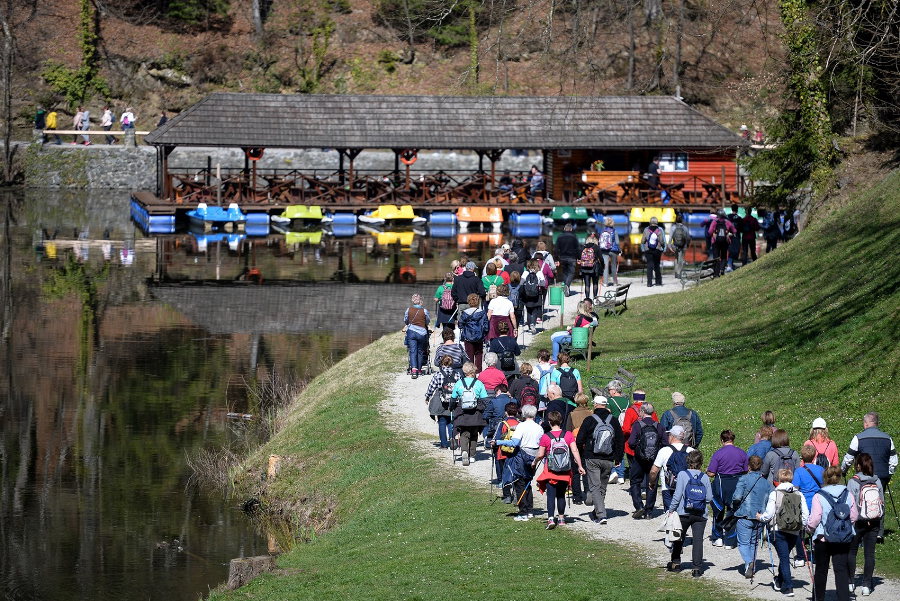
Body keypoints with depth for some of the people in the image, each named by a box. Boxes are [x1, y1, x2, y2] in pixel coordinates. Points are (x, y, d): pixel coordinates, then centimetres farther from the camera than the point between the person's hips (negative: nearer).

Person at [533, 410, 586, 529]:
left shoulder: (545, 437, -8)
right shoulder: (568, 435, -2)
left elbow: (540, 455, -6)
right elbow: (575, 451, -7)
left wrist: (535, 462, 14)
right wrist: (580, 466, -3)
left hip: (551, 470, -3)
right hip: (565, 472, 3)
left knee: (551, 495, -3)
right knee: (561, 495, 17)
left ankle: (551, 518, -18)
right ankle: (561, 518, 25)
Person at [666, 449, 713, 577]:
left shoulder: (682, 475, -7)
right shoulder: (705, 478, -1)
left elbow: (677, 495, -11)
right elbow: (709, 498, 0)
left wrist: (671, 510, -3)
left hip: (684, 513, -1)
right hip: (701, 514, 1)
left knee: (678, 538, 16)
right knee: (698, 539, 0)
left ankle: (675, 562, 26)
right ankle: (697, 568, -6)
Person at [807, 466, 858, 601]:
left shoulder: (819, 496, -10)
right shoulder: (848, 495, 0)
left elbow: (814, 520, -11)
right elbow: (854, 517, 5)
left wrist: (809, 528, 9)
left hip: (823, 539, -2)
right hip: (843, 539, 2)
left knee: (821, 570, 14)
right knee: (842, 571, -1)